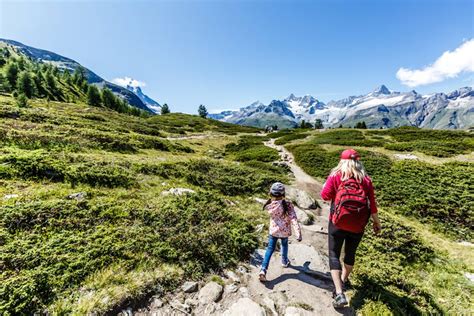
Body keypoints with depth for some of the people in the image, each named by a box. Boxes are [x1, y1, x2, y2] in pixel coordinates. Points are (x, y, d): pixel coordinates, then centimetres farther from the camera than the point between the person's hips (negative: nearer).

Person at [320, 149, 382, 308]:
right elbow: (372, 204, 3)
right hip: (357, 225, 4)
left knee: (334, 255, 8)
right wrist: (376, 222, 16)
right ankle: (344, 279, 46)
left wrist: (325, 185, 12)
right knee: (350, 253, 24)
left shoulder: (336, 175, -7)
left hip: (338, 223, -3)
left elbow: (325, 195, -8)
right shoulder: (366, 179, 1)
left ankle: (339, 294, 0)